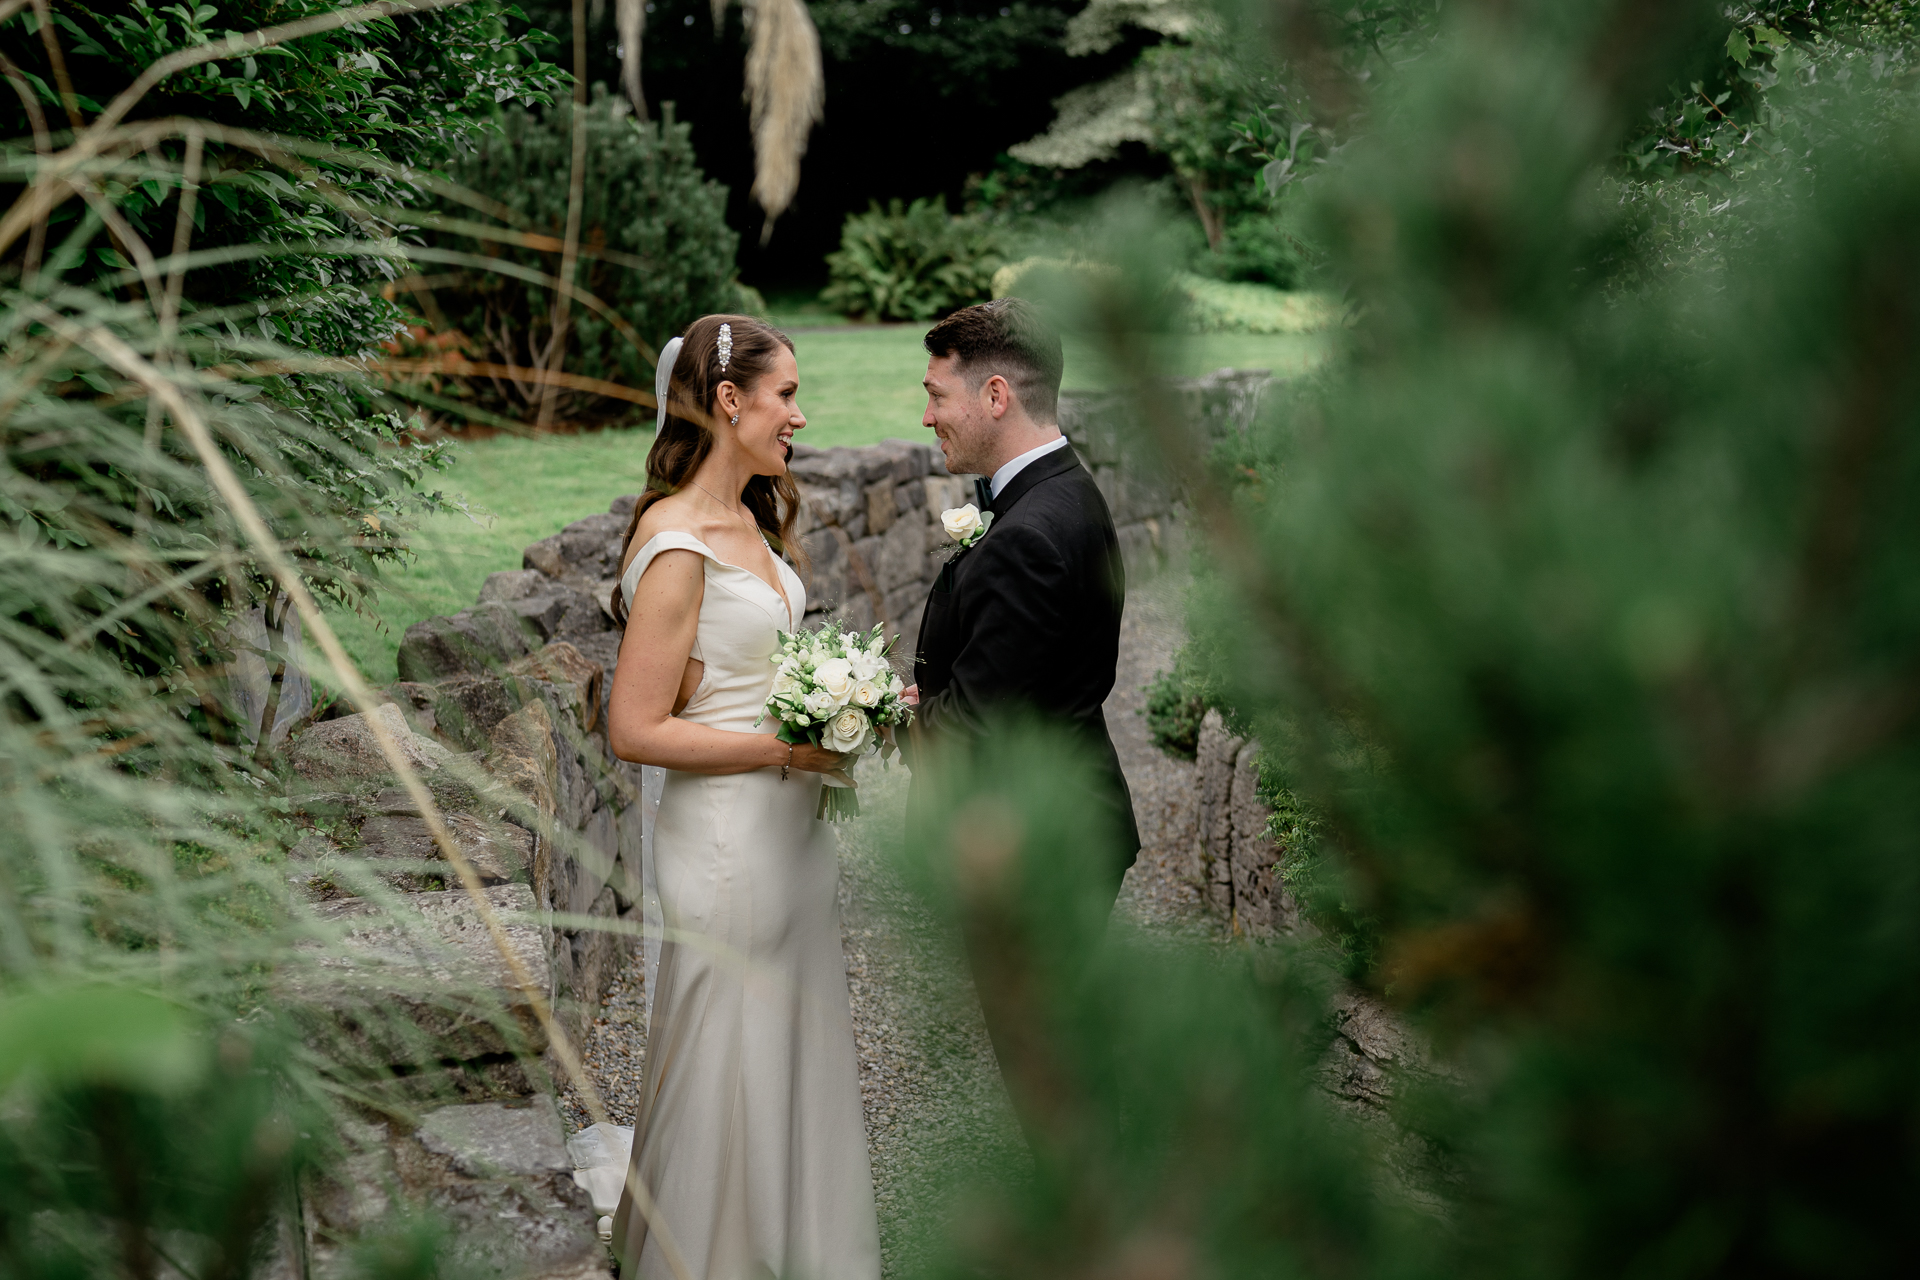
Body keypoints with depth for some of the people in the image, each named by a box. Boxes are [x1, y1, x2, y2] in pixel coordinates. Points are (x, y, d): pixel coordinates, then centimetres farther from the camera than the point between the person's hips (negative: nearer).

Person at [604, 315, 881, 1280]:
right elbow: (636, 730, -20)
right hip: (730, 839, -9)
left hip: (790, 832, 9)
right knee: (729, 1067, 5)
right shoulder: (677, 545, -19)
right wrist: (794, 749, -18)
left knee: (793, 1052, 18)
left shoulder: (749, 520, 9)